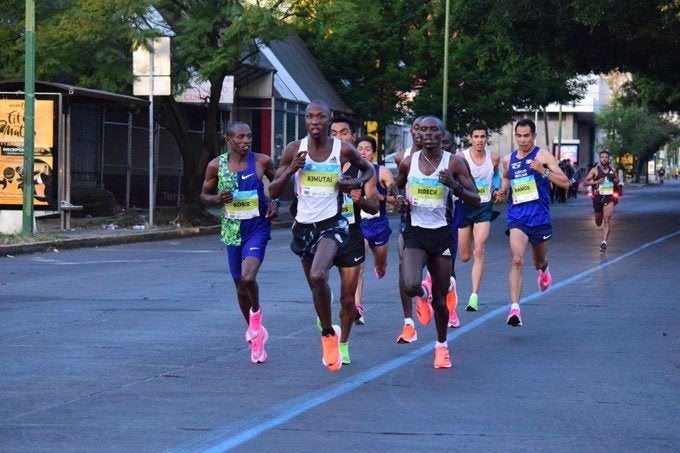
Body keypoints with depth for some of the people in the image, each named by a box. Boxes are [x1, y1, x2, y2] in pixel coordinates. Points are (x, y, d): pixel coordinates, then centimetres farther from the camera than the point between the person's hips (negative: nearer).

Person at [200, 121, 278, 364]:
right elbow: (204, 195, 8)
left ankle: (256, 311, 8)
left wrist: (275, 202, -4)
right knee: (240, 286, 9)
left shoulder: (262, 162, -5)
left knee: (248, 277, -24)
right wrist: (218, 199, -13)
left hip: (258, 228, -2)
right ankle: (255, 336, 28)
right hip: (232, 230, 2)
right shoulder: (216, 166, -3)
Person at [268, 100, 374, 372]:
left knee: (317, 276, -27)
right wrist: (291, 169, -16)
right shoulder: (294, 150, -2)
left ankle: (328, 334, -9)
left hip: (332, 224, -4)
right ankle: (329, 339, 36)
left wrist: (356, 183, -6)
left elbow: (368, 169, 15)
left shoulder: (343, 150, -6)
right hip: (303, 225, 4)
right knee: (315, 285, 16)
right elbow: (273, 191, 1)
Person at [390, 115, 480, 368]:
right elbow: (396, 186, 22)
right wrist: (398, 198, -1)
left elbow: (476, 201, -4)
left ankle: (442, 345, 32)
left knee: (440, 299, 7)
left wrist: (455, 186, -22)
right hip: (415, 233, 0)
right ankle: (423, 295, 15)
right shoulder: (408, 163, 2)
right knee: (410, 286, -25)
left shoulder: (453, 164, -4)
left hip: (442, 234, 0)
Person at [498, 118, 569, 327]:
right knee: (516, 260, -19)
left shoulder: (543, 156, -4)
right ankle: (514, 308, -25)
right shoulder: (508, 160, 8)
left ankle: (543, 269, 59)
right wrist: (503, 190, 9)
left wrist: (543, 170, -22)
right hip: (517, 217, 1)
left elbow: (565, 183, -9)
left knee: (539, 261, 19)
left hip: (540, 217, -1)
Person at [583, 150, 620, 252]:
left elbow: (617, 180, 22)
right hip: (598, 197, 0)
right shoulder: (595, 170, -3)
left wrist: (615, 180, -2)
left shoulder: (612, 170, 5)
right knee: (598, 223, 13)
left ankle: (604, 241, -24)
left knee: (607, 219, -19)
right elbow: (585, 182, -4)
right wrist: (596, 182, -18)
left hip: (609, 198, 0)